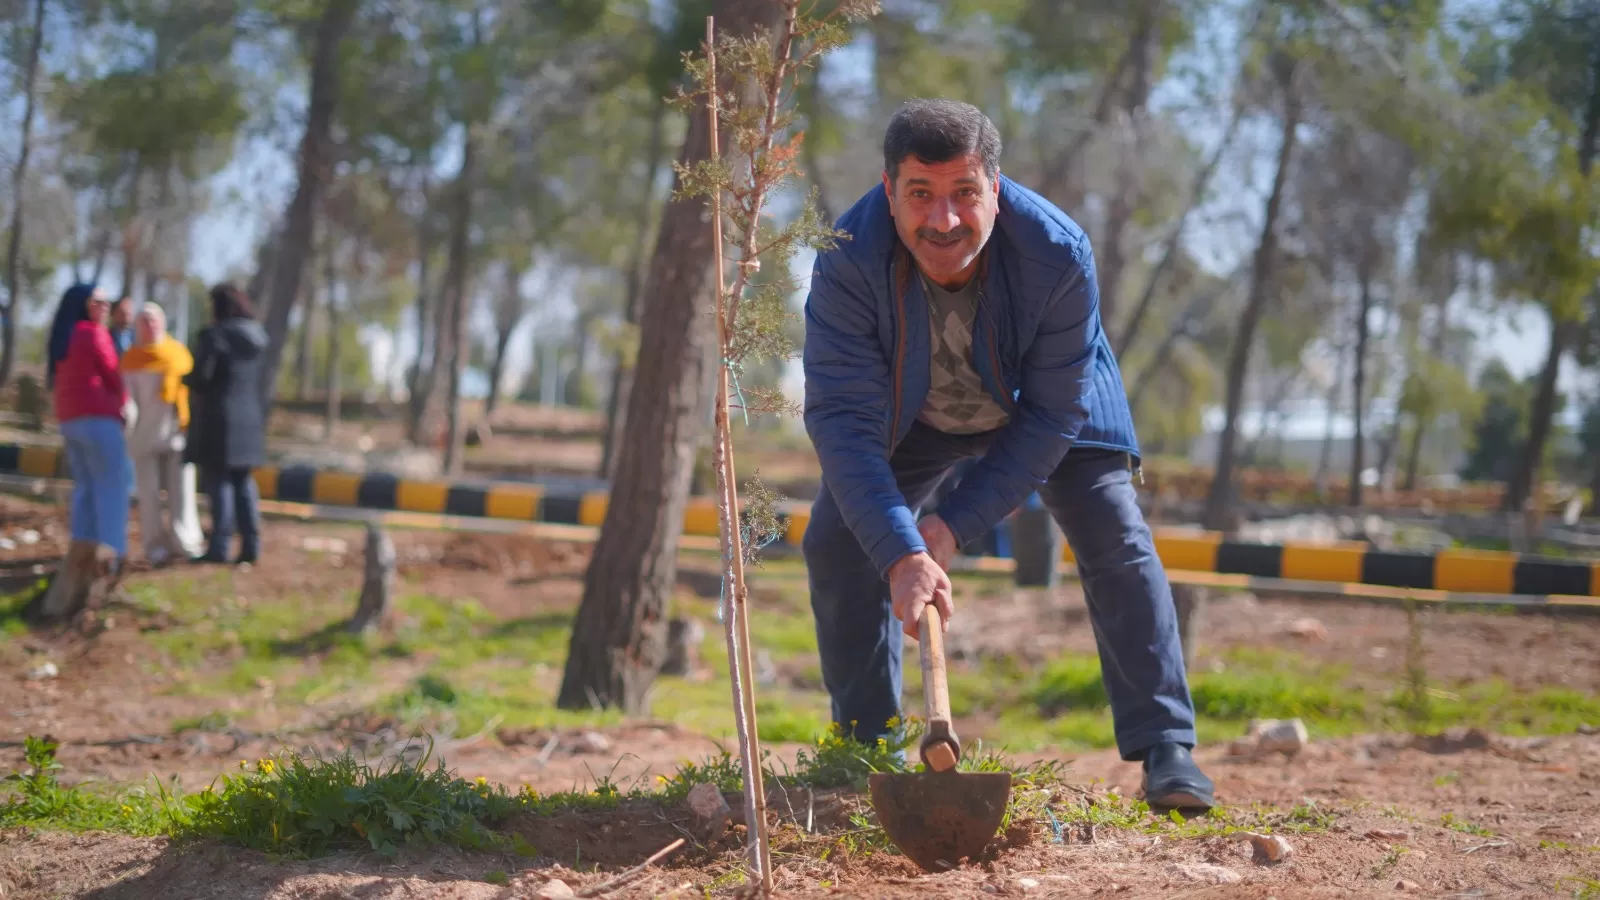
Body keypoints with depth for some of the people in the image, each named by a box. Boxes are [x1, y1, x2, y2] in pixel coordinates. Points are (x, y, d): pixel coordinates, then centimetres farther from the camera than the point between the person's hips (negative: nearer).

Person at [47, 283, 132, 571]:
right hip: (98, 417, -8)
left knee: (85, 486, 13)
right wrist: (122, 401, 14)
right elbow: (112, 376, -7)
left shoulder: (62, 337, 15)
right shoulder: (94, 333, -9)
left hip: (68, 418, 8)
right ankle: (112, 553, -14)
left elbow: (58, 379, 18)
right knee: (111, 486, -7)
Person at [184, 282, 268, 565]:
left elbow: (200, 377, -17)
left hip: (218, 421, -7)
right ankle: (251, 545, 9)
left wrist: (185, 378, 3)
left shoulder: (214, 336, -13)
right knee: (243, 481, 12)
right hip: (249, 420, 7)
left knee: (218, 481, -4)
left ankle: (220, 547, -6)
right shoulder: (257, 335, 9)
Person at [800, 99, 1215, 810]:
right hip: (914, 413, 1)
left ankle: (1165, 751, -7)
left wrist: (956, 525, -32)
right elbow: (844, 417, -38)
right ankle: (866, 750, 7)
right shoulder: (848, 260, -36)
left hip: (1048, 407, -1)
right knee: (837, 542, -7)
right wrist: (901, 555, -49)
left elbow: (1053, 413, -28)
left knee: (1115, 543, -14)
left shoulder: (1059, 254, -37)